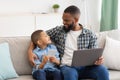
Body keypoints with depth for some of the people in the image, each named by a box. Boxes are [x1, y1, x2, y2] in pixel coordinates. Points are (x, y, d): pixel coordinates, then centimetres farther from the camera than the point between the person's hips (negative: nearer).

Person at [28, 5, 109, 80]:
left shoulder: (90, 35, 8)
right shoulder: (58, 30, 11)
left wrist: (98, 60, -19)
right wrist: (30, 51, -1)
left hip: (85, 66, 1)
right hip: (67, 67, -1)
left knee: (102, 70, -31)